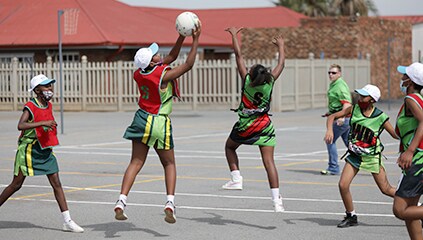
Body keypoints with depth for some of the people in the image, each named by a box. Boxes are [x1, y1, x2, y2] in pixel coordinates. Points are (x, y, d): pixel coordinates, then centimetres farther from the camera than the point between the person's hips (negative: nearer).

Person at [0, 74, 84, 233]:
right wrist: (43, 123, -39)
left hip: (45, 151, 6)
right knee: (16, 184, 1)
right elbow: (20, 125, -34)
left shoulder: (49, 106, 7)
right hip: (28, 150, -6)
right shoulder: (30, 107, -16)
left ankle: (67, 221, -3)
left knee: (56, 183, -1)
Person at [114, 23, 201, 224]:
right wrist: (195, 40, -12)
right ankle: (170, 203, -2)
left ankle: (121, 202, -7)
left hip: (142, 119, 5)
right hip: (159, 123, -5)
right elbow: (188, 64, -15)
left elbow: (171, 57, 5)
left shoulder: (139, 73, -2)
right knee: (169, 164, 11)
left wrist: (182, 37, 0)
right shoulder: (162, 76, -21)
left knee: (136, 163, 5)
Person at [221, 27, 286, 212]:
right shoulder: (270, 82, -13)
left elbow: (238, 55, -10)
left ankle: (236, 178, 12)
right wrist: (281, 46, 19)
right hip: (264, 127, 1)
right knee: (268, 161, -6)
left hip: (245, 126, -1)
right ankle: (276, 200, -15)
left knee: (230, 147, 27)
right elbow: (281, 64, 3)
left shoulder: (246, 80, -17)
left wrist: (234, 34, -1)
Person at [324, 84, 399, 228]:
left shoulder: (381, 117, -13)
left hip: (372, 157, -3)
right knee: (343, 185, -9)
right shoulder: (354, 109, -4)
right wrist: (330, 130, -15)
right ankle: (351, 217, 11)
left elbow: (396, 135, -4)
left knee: (386, 189, 2)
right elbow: (332, 117, 3)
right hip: (355, 156, 3)